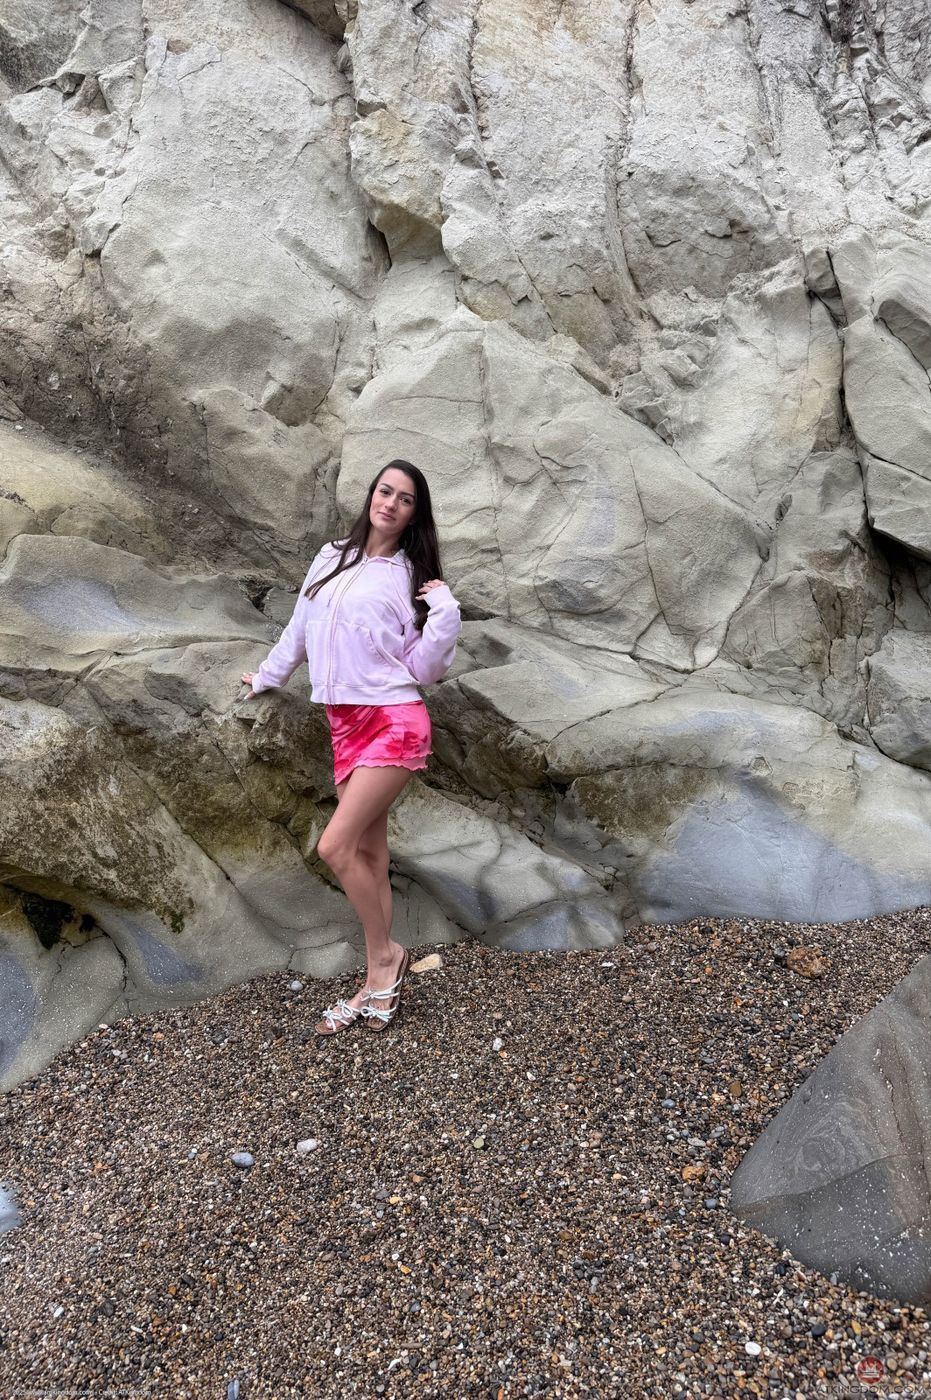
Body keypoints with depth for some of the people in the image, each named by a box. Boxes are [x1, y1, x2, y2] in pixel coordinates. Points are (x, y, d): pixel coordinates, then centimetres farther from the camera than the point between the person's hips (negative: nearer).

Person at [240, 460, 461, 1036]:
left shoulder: (410, 577, 2)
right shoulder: (332, 558, 14)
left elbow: (421, 667, -3)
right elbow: (301, 628, 25)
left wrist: (445, 613, -13)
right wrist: (265, 678, 34)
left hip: (394, 721, -5)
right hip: (346, 724, 5)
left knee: (336, 846, -14)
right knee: (370, 856, 6)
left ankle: (387, 953, 6)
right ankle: (377, 986, 14)